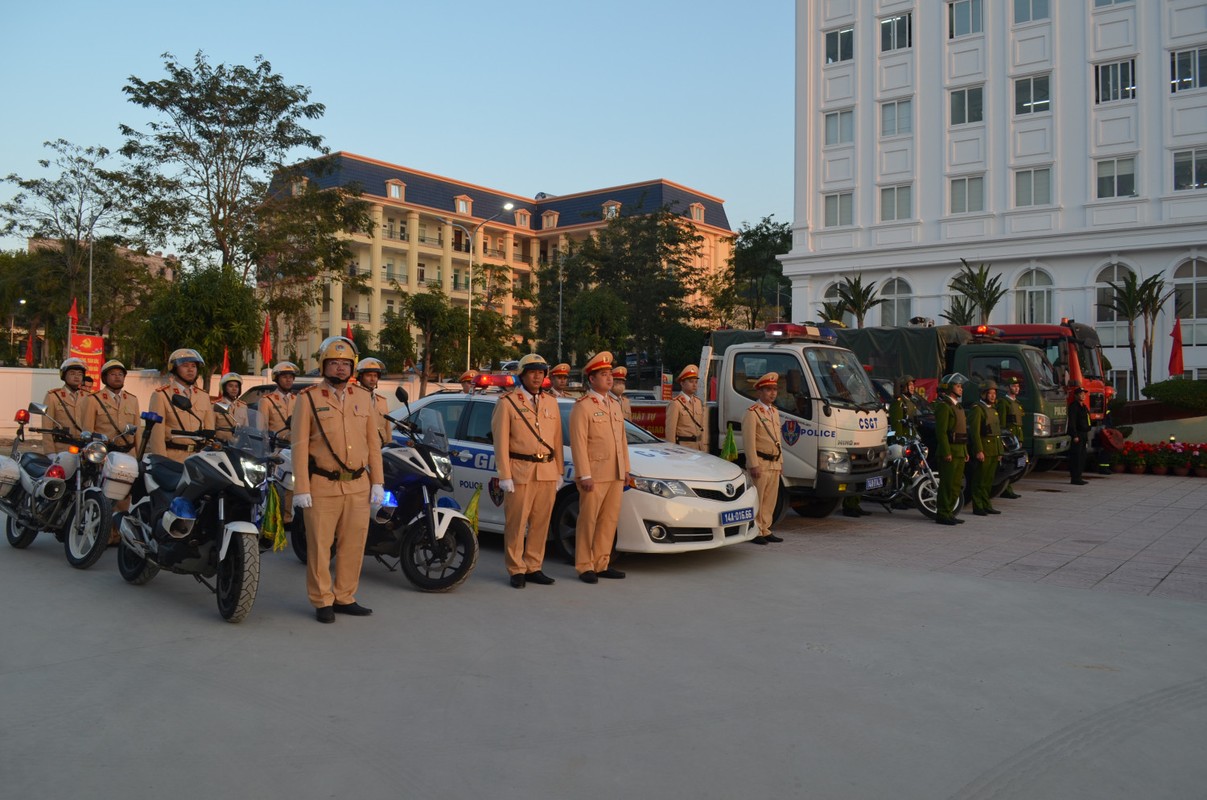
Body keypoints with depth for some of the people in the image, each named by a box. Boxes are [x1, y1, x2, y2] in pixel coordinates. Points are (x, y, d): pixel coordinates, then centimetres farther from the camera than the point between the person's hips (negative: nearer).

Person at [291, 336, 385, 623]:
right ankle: (322, 602, 16)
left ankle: (344, 597, 22)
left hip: (358, 486, 4)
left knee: (353, 545, 8)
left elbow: (373, 443, 11)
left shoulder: (364, 398, 11)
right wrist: (301, 489, -9)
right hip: (322, 487, -4)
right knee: (319, 546, 3)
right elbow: (300, 445, -4)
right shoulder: (308, 398, -1)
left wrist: (377, 482, 6)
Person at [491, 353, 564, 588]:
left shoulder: (551, 402, 14)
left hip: (547, 472, 5)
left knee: (540, 523, 8)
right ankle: (516, 570, 11)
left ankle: (534, 568, 18)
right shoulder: (507, 402, -1)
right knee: (516, 524, 0)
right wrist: (505, 476, -10)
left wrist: (559, 471, 9)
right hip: (521, 471, -4)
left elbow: (557, 439, 14)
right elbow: (501, 441, -5)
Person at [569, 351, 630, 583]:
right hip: (594, 474, -7)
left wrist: (625, 469, 13)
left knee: (610, 520, 10)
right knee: (588, 521, 0)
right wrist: (584, 475, -17)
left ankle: (601, 564, 19)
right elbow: (578, 443, -13)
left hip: (615, 475, 7)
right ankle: (584, 567, 9)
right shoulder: (582, 406, -8)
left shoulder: (614, 404, 16)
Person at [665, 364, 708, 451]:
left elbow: (703, 428, 15)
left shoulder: (699, 403, 14)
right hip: (683, 447, -6)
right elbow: (670, 431, -10)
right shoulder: (675, 404, -7)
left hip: (698, 447, 6)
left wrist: (705, 448, 8)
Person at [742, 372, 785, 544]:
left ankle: (765, 530, 19)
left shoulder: (775, 412, 17)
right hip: (761, 463, -8)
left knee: (770, 499, 11)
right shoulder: (752, 413, -10)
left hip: (774, 463, 8)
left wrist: (780, 462, 18)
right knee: (757, 499, -3)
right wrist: (754, 465, -20)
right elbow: (748, 441, -15)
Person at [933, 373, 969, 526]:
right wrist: (946, 452, -23)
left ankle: (949, 512, 19)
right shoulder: (943, 406, -11)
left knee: (957, 484, 12)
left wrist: (965, 451, 20)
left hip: (960, 451, 10)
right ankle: (942, 514, -4)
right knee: (948, 484, -8)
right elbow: (941, 431, -18)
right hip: (949, 451, -10)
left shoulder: (957, 406, 20)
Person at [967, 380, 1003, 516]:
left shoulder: (993, 409, 19)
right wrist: (978, 451, -22)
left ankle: (986, 505, 18)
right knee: (980, 480, -5)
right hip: (983, 451, -8)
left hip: (994, 451, 8)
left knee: (989, 480, 12)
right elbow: (975, 432, -16)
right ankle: (977, 507, -1)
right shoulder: (977, 409, -9)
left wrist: (1000, 451, 19)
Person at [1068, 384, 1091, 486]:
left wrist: (1087, 433, 20)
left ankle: (1078, 478, 16)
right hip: (1077, 435, -10)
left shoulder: (1084, 406, 19)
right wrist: (1075, 436, -22)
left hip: (1083, 435, 10)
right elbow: (1072, 422, -17)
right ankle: (1074, 478, -8)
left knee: (1082, 457, 11)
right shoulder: (1073, 406, -11)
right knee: (1076, 457, -9)